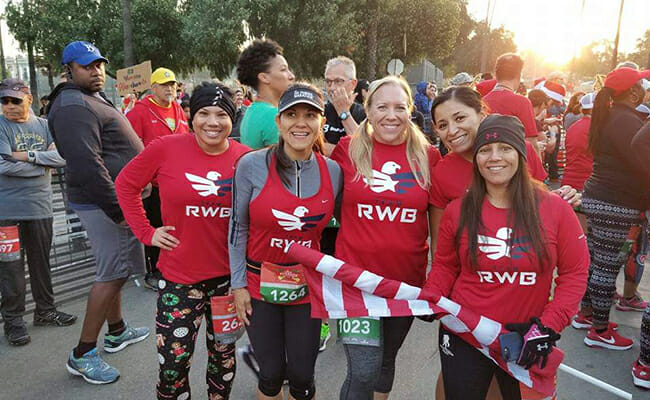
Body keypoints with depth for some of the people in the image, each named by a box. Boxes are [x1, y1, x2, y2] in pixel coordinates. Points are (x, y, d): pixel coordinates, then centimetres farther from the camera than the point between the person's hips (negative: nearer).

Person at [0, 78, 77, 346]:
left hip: (40, 206, 4)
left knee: (41, 261, 14)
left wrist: (29, 156, -16)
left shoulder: (44, 125, 8)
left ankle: (45, 309, 28)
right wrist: (44, 163, -8)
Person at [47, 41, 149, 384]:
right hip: (104, 202, -11)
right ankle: (82, 355, 6)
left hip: (113, 199, 11)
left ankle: (117, 331, 36)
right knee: (112, 274, -5)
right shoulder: (74, 107, -17)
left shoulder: (94, 98, 17)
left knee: (113, 270, 19)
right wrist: (117, 210, -24)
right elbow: (87, 166, -26)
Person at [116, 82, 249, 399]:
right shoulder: (166, 149, -9)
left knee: (224, 353, 20)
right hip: (179, 275, -1)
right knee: (173, 360, 7)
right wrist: (146, 232, -2)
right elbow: (126, 184, 4)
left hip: (229, 275, 2)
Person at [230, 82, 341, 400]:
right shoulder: (252, 165, -13)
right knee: (272, 374, 10)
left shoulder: (333, 171, -5)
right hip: (259, 285, -1)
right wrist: (238, 284, -3)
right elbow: (237, 227, -4)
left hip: (307, 287, 2)